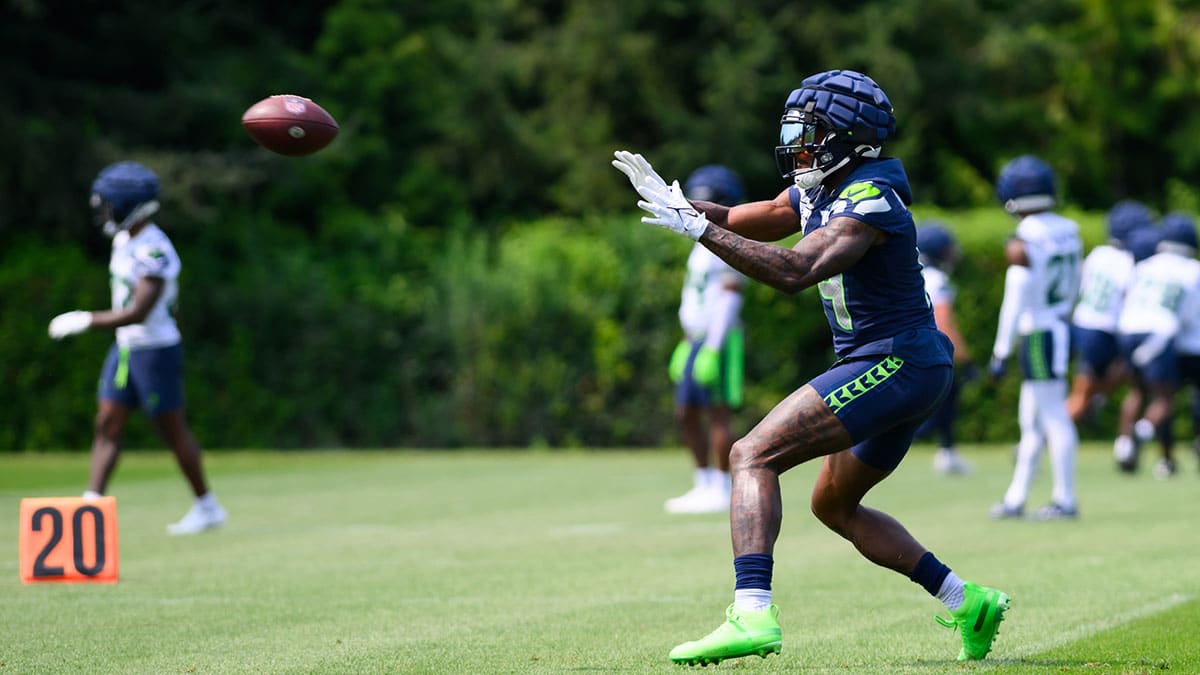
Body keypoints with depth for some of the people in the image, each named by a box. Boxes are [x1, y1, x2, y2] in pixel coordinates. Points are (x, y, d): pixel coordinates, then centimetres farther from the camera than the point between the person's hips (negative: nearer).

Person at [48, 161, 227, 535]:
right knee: (107, 425, 3)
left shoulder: (154, 252, -23)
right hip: (126, 347, 9)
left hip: (156, 349, -9)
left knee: (173, 431, 3)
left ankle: (207, 507, 17)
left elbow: (138, 313, -28)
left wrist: (86, 321, -23)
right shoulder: (124, 240, 6)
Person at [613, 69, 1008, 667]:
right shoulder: (818, 193, 12)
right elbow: (737, 222, 16)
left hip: (895, 365, -10)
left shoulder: (869, 201, -18)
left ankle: (751, 614, -32)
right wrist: (669, 198, -2)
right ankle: (967, 603, 21)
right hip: (912, 371, 10)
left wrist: (698, 228, -31)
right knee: (834, 506, 22)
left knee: (752, 456, -17)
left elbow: (795, 271, -31)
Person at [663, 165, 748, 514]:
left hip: (719, 340, -10)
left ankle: (721, 491, -5)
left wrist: (713, 349, -22)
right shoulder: (703, 245, 19)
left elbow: (730, 298, -17)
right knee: (686, 414, 10)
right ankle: (705, 484, 17)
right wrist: (687, 346, 23)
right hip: (697, 340, 10)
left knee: (717, 413, -7)